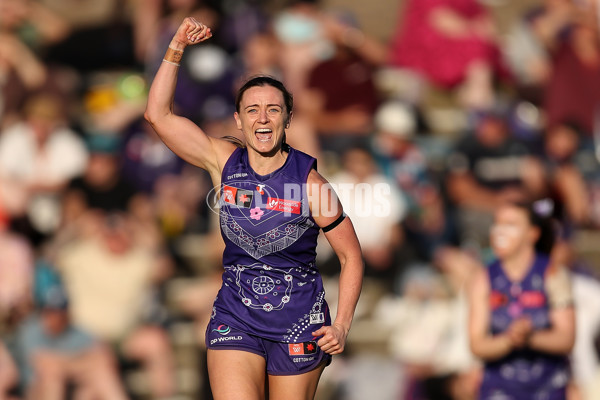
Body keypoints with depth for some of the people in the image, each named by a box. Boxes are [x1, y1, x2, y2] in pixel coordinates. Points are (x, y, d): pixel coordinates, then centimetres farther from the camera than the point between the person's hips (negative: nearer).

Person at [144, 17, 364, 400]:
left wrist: (342, 325, -10)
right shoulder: (224, 161, 0)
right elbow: (159, 114, -1)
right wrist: (177, 48, -8)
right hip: (235, 315, 1)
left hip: (298, 318, -1)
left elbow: (351, 256, -1)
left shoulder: (310, 182, -8)